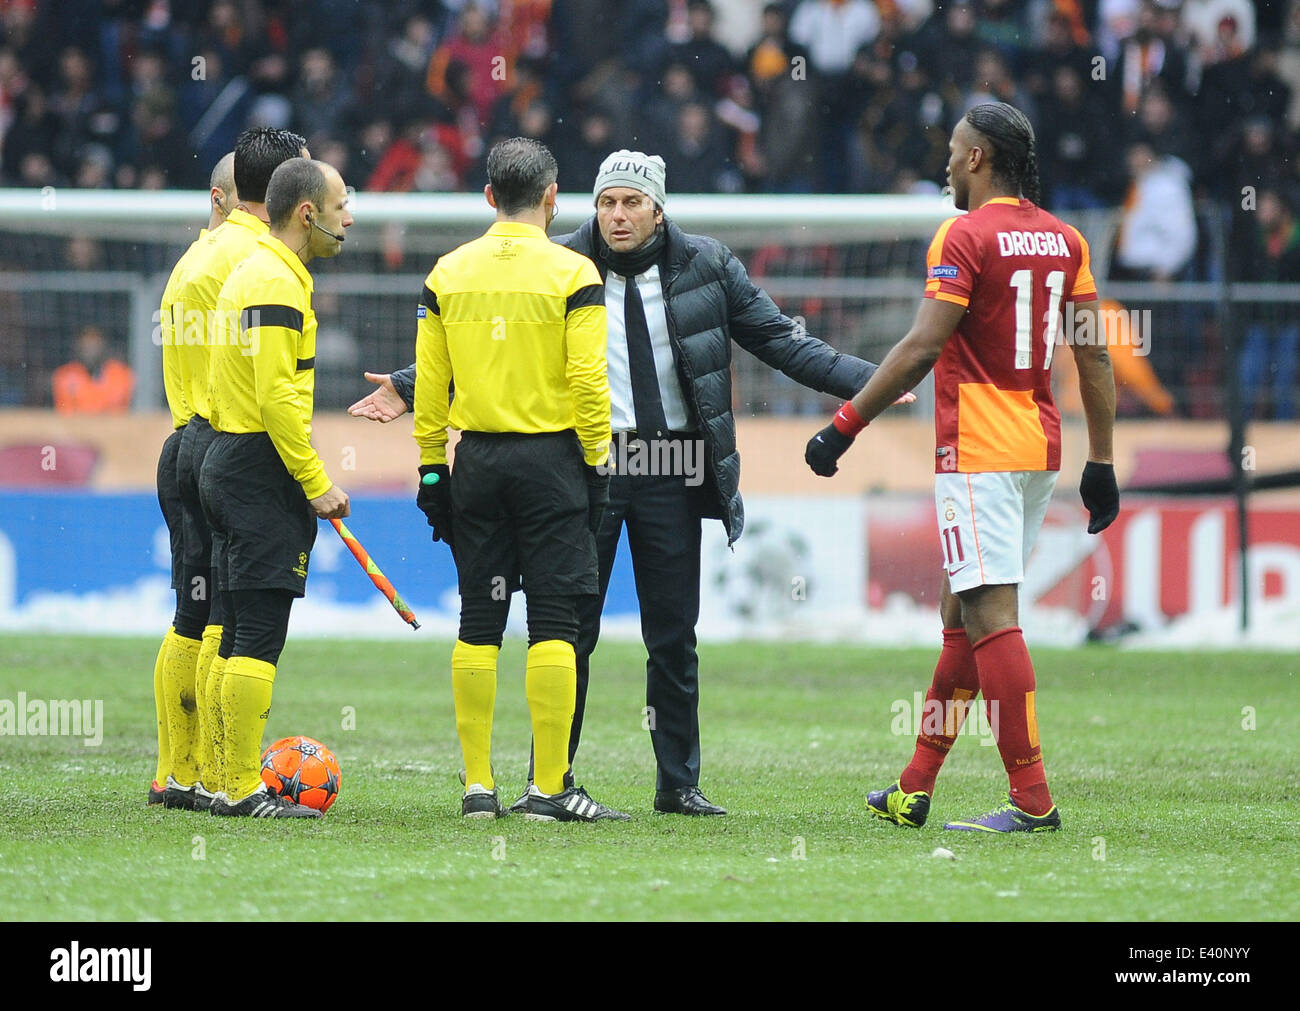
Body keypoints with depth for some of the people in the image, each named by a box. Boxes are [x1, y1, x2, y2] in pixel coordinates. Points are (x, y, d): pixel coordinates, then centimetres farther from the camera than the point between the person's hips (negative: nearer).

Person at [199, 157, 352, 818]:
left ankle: (232, 783, 12)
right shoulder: (276, 281, -14)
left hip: (228, 460, 11)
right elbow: (278, 398, -21)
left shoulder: (253, 271, 19)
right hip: (262, 469, -11)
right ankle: (243, 789, -12)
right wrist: (316, 484, -18)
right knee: (260, 633, -10)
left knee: (241, 633, 11)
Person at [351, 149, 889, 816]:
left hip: (672, 471, 1)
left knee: (674, 636, 5)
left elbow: (779, 340, 6)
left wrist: (867, 382, -2)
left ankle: (679, 782, 14)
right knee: (570, 629, -1)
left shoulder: (705, 266, 2)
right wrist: (408, 388, -2)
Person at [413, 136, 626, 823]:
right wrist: (597, 463, -2)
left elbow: (430, 381, 6)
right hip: (551, 457, -4)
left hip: (475, 458, 4)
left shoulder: (447, 273, 5)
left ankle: (478, 786, 6)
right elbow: (587, 378, -10)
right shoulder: (572, 273, -6)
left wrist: (431, 471, 11)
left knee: (478, 624, 7)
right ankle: (549, 788, -5)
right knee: (553, 625, -2)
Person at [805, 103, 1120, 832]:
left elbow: (921, 348, -17)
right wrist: (1102, 463, 14)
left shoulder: (966, 237, -11)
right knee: (961, 612, 14)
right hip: (1041, 447, 8)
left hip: (979, 450, -8)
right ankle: (915, 791, 20)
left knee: (991, 616, -9)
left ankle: (1033, 799, -14)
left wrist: (845, 426, -11)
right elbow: (1093, 355, 10)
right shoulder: (1063, 238, 11)